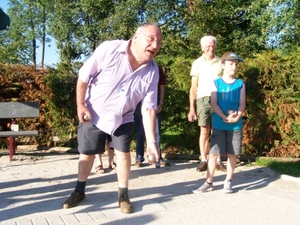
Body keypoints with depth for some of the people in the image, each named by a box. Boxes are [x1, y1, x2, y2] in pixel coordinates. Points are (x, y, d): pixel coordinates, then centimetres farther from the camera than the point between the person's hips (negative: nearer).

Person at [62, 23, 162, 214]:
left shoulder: (152, 71, -15)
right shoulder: (109, 49, -24)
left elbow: (149, 108, -15)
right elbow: (84, 76, -14)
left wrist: (151, 141, -20)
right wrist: (80, 105, -15)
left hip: (123, 118, 2)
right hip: (93, 114, -1)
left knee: (123, 153, 3)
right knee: (87, 153, 10)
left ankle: (123, 195, 21)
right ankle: (79, 191, 31)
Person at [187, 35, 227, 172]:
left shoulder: (221, 62, 8)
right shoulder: (197, 63, 7)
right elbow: (194, 87, 6)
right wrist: (191, 108, 0)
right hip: (203, 99, -1)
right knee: (204, 131, -1)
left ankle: (218, 160, 11)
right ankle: (204, 161, 6)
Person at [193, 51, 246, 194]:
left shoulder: (240, 84, 7)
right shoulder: (216, 83, 2)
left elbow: (242, 104, 0)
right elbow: (214, 104, -6)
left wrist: (236, 117, -18)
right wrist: (224, 117, -18)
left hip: (236, 125, 2)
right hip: (219, 125, -1)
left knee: (232, 154, 7)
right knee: (213, 153, -1)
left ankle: (228, 182, 21)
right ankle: (209, 183, 9)